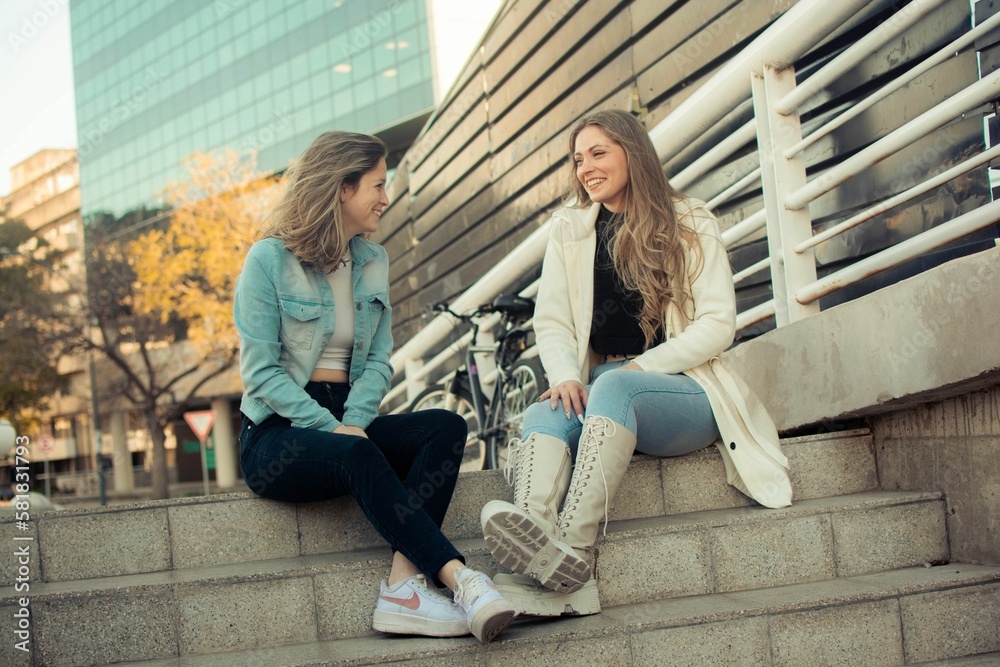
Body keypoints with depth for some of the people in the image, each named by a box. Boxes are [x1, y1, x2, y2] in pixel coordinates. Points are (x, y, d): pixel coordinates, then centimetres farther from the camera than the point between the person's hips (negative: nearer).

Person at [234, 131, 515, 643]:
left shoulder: (373, 261, 13)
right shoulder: (269, 260, -5)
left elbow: (379, 360, 9)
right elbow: (260, 371, -11)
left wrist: (353, 421, -11)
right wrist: (331, 428, -21)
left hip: (349, 422, 6)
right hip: (277, 433, -5)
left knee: (446, 427, -23)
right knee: (355, 454, -37)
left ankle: (404, 583, -37)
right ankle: (459, 578, -43)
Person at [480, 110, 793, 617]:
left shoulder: (690, 223, 6)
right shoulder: (569, 228, 16)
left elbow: (718, 325, -3)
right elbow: (550, 322, 8)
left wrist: (639, 367, -13)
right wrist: (566, 377, -13)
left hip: (685, 392, -3)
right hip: (602, 401, 3)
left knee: (612, 387, -37)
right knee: (542, 417, -32)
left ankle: (572, 546, -53)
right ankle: (537, 553, -59)